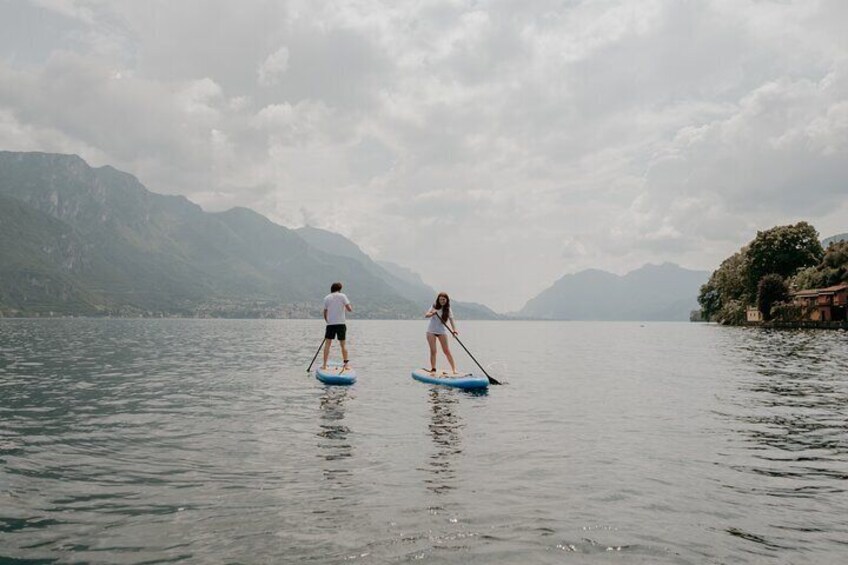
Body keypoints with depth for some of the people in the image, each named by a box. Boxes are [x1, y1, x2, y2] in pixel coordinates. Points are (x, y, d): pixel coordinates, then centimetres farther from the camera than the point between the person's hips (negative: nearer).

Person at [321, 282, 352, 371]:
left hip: (330, 324, 1)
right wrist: (346, 308, 16)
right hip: (341, 323, -1)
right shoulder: (342, 296, -1)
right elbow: (350, 309, -6)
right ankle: (346, 363, 9)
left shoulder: (326, 298, 6)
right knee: (343, 344, 9)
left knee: (327, 344, 5)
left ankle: (324, 365, 2)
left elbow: (325, 313, 9)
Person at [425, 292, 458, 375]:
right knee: (433, 351, -2)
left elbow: (451, 319, -16)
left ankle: (454, 369, -3)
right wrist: (432, 314, -34)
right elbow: (426, 315, -12)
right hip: (431, 331, 0)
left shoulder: (448, 309, -2)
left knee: (447, 351, -4)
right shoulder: (434, 307, -1)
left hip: (442, 331, 0)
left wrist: (454, 330, -33)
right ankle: (433, 368, 5)